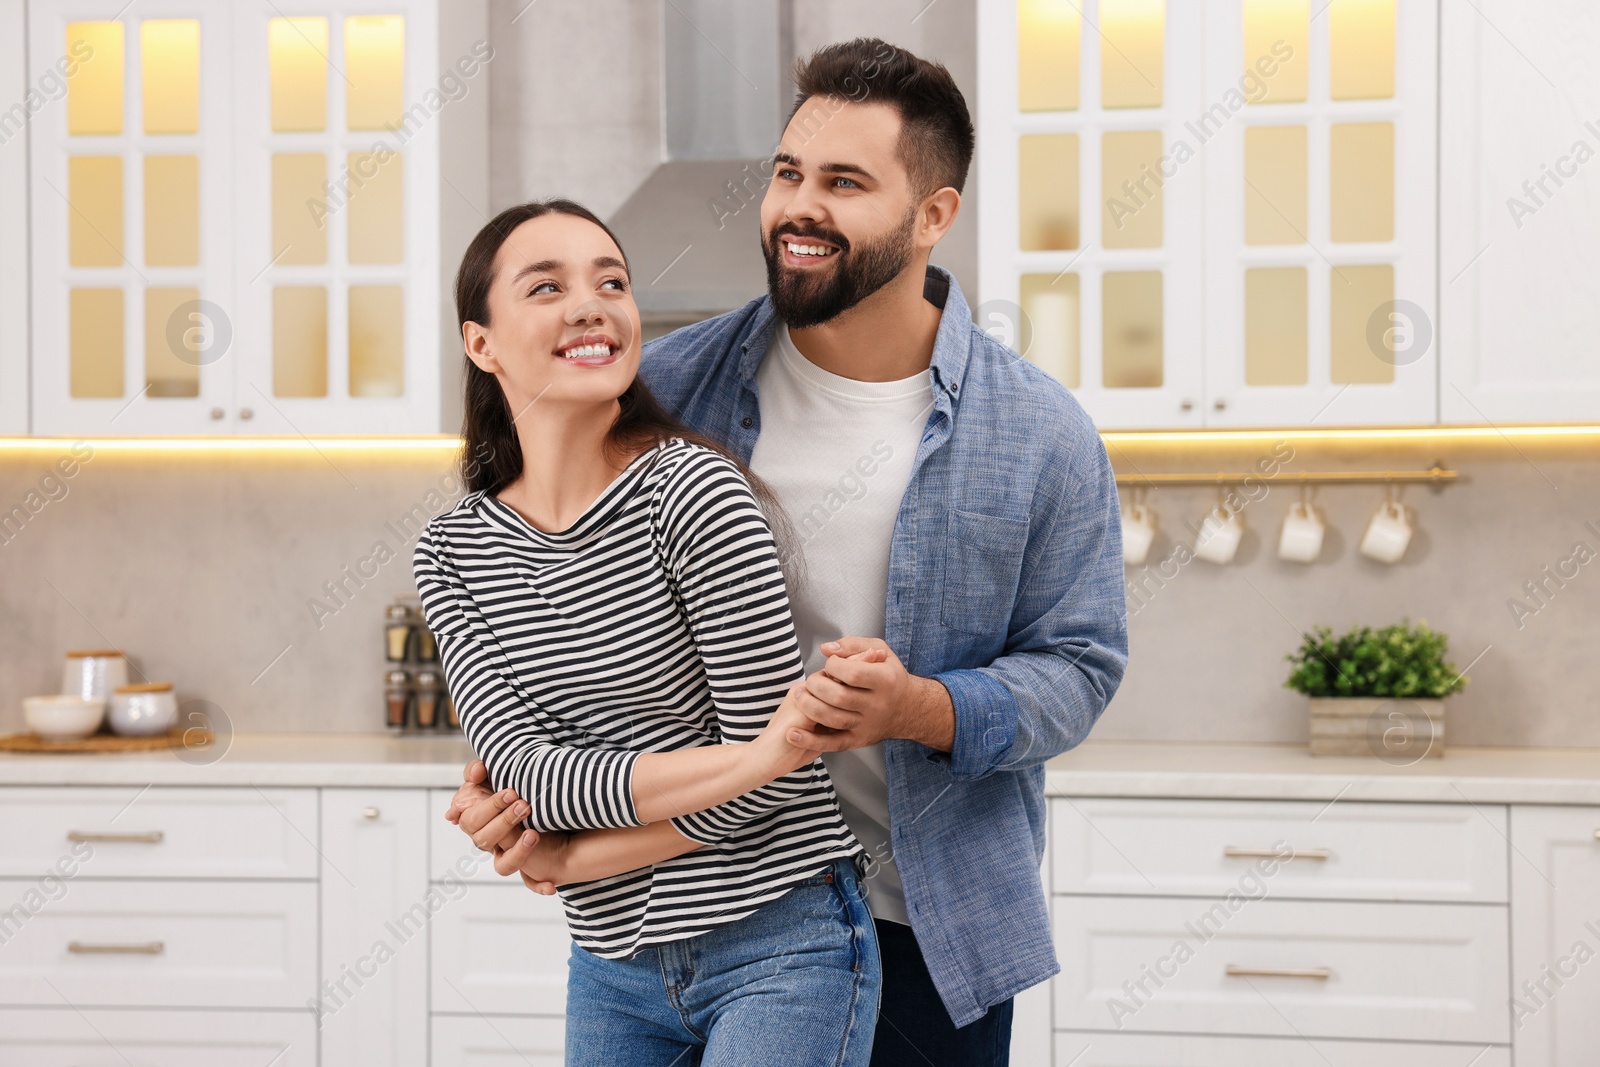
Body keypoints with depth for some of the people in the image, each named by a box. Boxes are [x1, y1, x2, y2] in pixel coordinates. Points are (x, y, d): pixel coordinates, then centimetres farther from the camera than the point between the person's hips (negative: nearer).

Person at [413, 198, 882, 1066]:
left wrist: (566, 860, -8)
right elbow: (524, 771, -12)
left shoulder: (696, 490, -15)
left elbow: (775, 774, -15)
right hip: (613, 962, 5)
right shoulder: (451, 554, 1)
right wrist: (744, 761, -25)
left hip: (781, 949, -4)